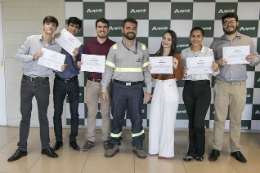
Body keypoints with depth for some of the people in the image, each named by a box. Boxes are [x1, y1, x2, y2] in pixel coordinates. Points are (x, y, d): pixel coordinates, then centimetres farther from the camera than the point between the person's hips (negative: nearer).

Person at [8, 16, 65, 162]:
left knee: (43, 116, 8)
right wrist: (33, 57, -15)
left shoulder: (57, 47, 4)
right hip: (27, 81, 0)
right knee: (25, 116, 7)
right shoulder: (31, 40, 2)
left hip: (43, 83, 0)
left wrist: (60, 69, -14)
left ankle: (46, 147, 21)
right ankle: (22, 148, 18)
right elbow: (17, 55, 0)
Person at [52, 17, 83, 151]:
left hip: (73, 82, 1)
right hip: (59, 81, -1)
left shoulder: (79, 46, 3)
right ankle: (58, 140, 19)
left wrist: (74, 57, -21)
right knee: (57, 112, 4)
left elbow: (78, 67, -1)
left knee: (74, 112, 6)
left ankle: (73, 140, 20)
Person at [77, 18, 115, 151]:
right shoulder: (88, 44, 7)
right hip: (91, 82, 1)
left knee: (106, 112, 7)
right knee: (91, 112, 6)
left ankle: (106, 139, 19)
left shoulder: (113, 45, 2)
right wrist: (79, 64, -9)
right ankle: (90, 139, 17)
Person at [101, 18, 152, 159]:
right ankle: (115, 145, 21)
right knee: (117, 117, 7)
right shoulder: (114, 48, 4)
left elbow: (147, 70, 6)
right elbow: (108, 70, 3)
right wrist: (104, 88, -1)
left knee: (136, 118, 6)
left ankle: (138, 145, 20)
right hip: (118, 87, 0)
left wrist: (148, 90, 1)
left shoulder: (143, 48, 6)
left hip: (136, 88, 0)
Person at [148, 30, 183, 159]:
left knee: (167, 121, 1)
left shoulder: (176, 57, -2)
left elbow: (179, 78, -5)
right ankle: (155, 148, 22)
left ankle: (166, 151, 13)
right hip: (158, 88, 5)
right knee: (154, 119, 8)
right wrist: (150, 69, -3)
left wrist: (176, 67, -21)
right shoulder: (157, 55, 12)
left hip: (170, 89, -5)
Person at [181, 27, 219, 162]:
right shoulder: (184, 52, 7)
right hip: (188, 88, 3)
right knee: (191, 121, 11)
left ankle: (199, 152, 17)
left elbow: (214, 73, 3)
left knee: (198, 123, -6)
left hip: (203, 88, -3)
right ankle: (192, 152, 24)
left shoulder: (208, 52, 0)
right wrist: (183, 72, -11)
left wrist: (216, 69, -18)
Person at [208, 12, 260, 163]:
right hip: (222, 85, 0)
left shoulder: (247, 40, 9)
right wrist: (217, 63, -13)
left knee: (236, 119, 7)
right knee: (220, 118, 1)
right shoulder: (216, 43, 8)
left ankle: (235, 149, 19)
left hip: (240, 85, 1)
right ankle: (216, 149, 12)